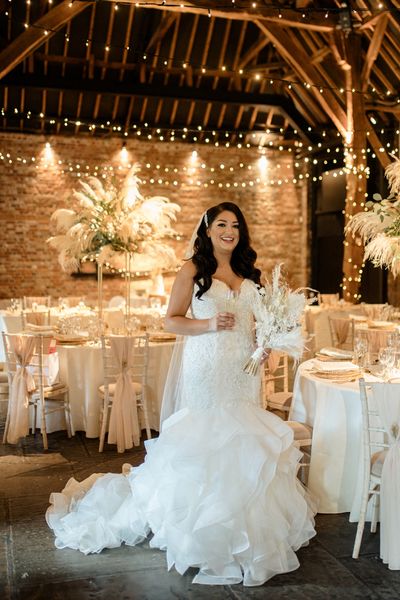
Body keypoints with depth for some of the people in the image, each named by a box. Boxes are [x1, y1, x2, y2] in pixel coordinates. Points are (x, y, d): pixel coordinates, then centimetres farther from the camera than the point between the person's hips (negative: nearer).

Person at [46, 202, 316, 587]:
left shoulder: (247, 273, 13)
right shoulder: (193, 270, -3)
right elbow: (171, 320, -5)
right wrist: (210, 324, -18)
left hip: (243, 368, 5)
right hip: (207, 367, -5)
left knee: (240, 437, 7)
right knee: (205, 435, -2)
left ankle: (242, 523, 20)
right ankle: (204, 527, 12)